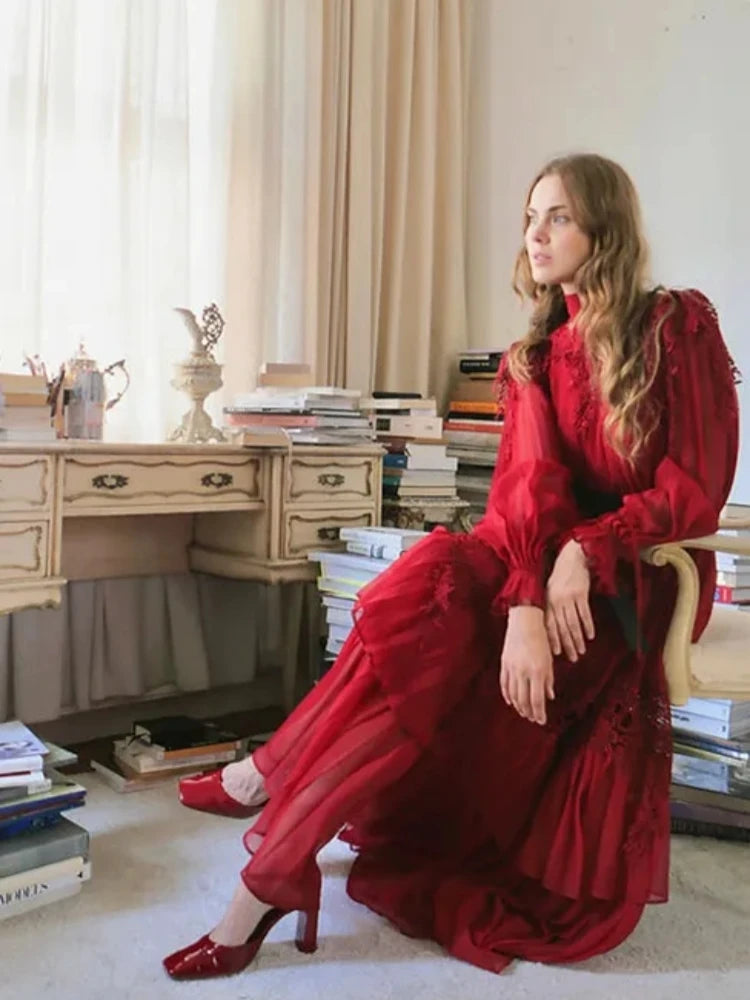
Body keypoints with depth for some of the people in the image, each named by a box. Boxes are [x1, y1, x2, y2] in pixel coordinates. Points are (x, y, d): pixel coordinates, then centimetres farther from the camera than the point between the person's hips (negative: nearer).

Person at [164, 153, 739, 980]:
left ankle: (271, 775, -17)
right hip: (544, 569, 4)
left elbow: (694, 489, -7)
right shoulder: (534, 355, 9)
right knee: (437, 578, -30)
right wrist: (524, 601, -25)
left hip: (635, 580, -4)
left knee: (432, 605, -30)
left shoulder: (680, 327, -3)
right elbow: (528, 479, -8)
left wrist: (587, 553, -21)